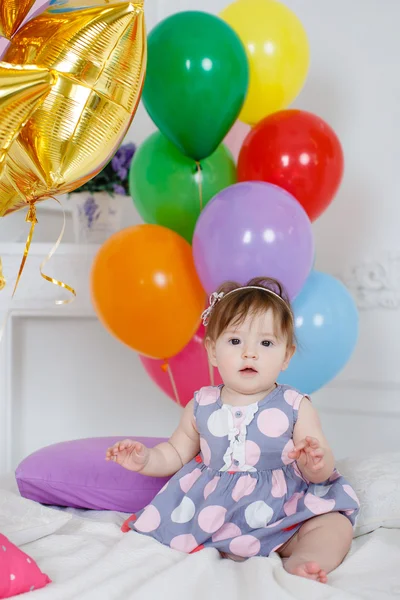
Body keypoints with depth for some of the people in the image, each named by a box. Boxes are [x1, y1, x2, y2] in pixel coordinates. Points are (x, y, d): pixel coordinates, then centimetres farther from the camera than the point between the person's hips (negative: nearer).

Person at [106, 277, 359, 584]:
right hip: (211, 508, 2)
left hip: (280, 509, -1)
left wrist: (317, 462, -29)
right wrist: (146, 459, -3)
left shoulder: (295, 407, -4)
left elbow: (320, 474, -5)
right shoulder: (201, 406, 4)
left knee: (337, 526, -21)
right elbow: (177, 453, 17)